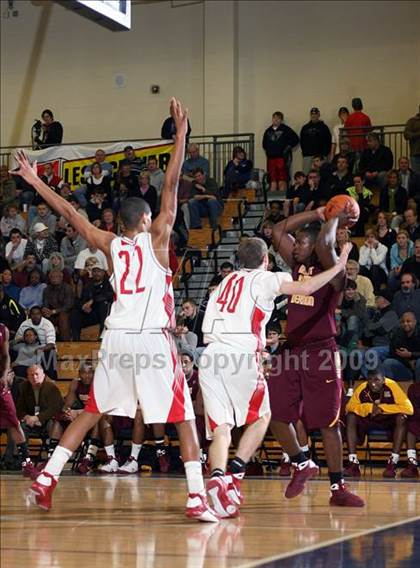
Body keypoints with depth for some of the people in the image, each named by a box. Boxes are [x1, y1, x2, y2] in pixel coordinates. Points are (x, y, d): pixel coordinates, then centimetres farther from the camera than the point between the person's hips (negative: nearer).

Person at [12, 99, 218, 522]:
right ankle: (197, 497, -8)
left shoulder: (111, 245, 12)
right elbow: (171, 184, -3)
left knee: (92, 412, 16)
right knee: (183, 416, 0)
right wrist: (181, 134, -1)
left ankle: (46, 479, 10)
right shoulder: (156, 238, 2)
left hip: (116, 337, 5)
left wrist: (36, 182, 26)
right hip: (152, 338, -4)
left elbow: (69, 213, 18)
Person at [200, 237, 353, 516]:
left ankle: (218, 476, -23)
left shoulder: (227, 281, 26)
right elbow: (304, 288, -8)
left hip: (210, 357, 5)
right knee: (261, 417, 15)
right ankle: (235, 474, -2)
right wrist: (338, 267, 3)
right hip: (241, 356, -5)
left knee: (220, 428, 3)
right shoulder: (266, 279, 7)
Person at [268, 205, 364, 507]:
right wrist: (319, 214, 11)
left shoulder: (333, 271, -8)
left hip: (321, 353, -6)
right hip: (292, 351, 6)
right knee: (275, 414, 1)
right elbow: (279, 230, 13)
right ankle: (302, 465, 23)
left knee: (328, 422, -2)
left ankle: (338, 488, 5)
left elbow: (324, 244, -28)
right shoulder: (298, 265, 12)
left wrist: (336, 220, -10)